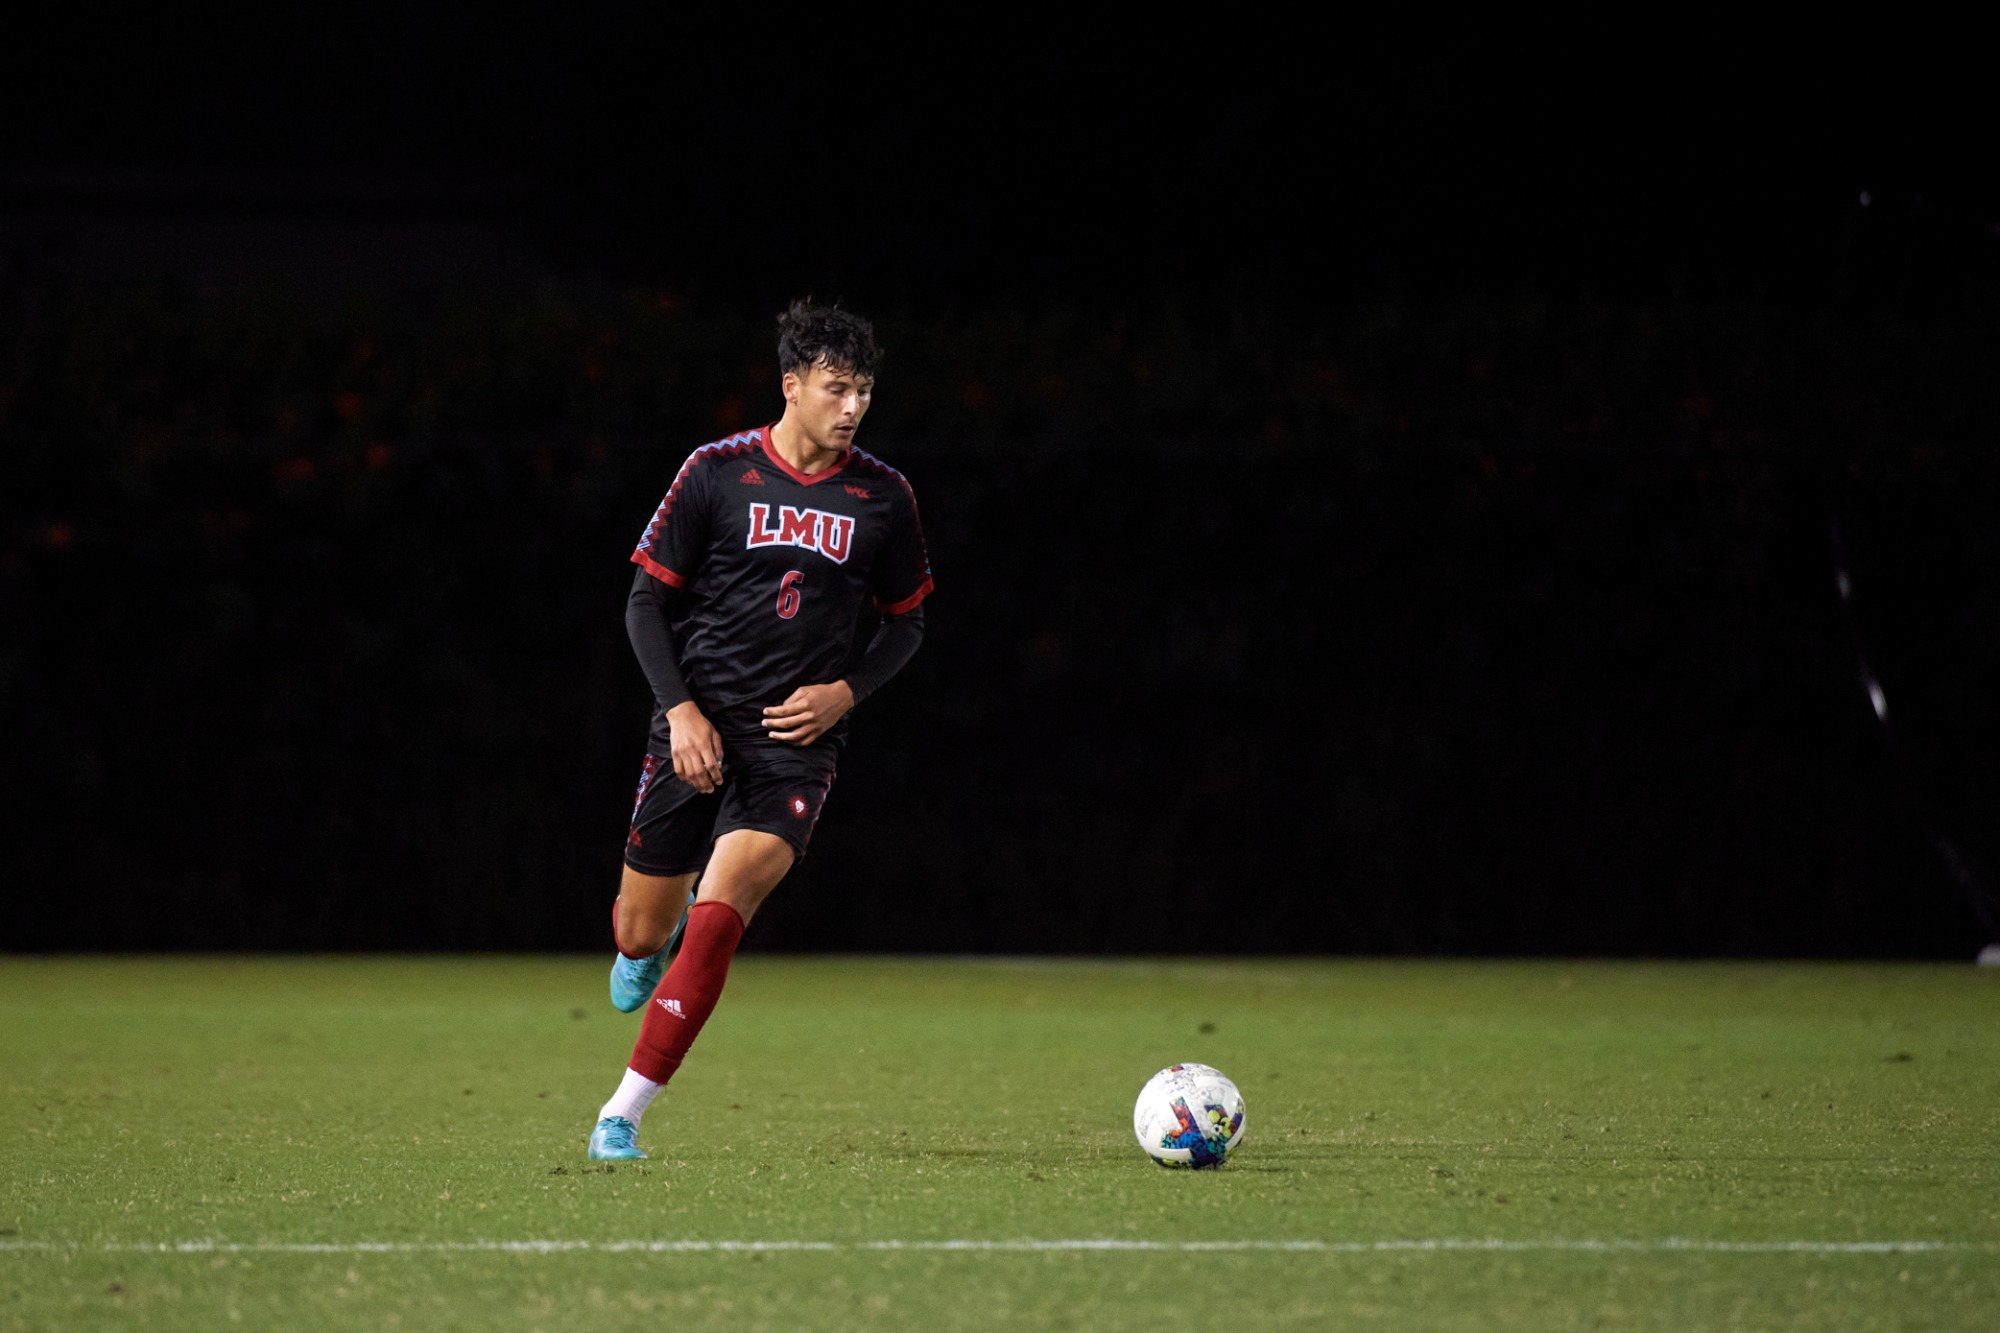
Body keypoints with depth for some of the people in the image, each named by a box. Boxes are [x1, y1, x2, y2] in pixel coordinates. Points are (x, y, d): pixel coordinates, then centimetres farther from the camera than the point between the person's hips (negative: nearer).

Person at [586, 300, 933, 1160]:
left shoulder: (883, 498, 3)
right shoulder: (717, 473, -3)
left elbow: (906, 624, 15)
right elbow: (646, 602, 2)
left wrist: (846, 692, -4)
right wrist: (680, 710, -11)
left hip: (797, 743, 0)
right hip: (697, 730, 0)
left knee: (716, 918, -20)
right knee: (641, 932, 5)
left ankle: (623, 1115, -14)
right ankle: (653, 946, 46)